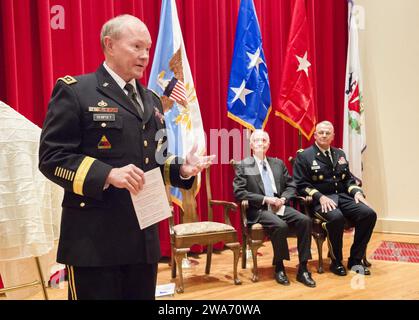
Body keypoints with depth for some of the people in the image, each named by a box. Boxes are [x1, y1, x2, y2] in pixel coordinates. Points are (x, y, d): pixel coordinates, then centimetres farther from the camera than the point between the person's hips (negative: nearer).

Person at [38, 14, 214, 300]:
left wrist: (182, 169, -1)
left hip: (144, 237, 7)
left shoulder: (151, 100, 16)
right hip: (95, 238, -7)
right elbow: (51, 157, -12)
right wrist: (107, 174, -24)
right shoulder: (74, 91, -5)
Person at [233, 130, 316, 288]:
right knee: (280, 225, -34)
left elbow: (291, 186, 17)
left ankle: (303, 269, -15)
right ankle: (279, 268, -12)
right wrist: (264, 199, -14)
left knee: (305, 220, -22)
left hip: (280, 206, 5)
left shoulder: (278, 163, 19)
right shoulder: (243, 165, 5)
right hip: (258, 210, -4)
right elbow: (239, 192, -6)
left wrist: (283, 199, -6)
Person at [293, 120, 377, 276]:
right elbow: (301, 185, -6)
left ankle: (355, 260, -7)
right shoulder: (304, 156, 1)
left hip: (342, 196, 6)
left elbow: (348, 179, 20)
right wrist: (320, 197, -20)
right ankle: (336, 262, -13)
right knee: (336, 217, -37)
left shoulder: (339, 154, 19)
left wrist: (356, 192, -1)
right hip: (320, 200, -5)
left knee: (369, 214, -19)